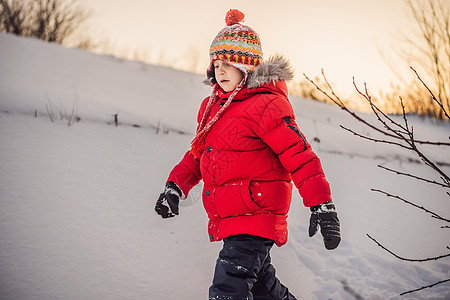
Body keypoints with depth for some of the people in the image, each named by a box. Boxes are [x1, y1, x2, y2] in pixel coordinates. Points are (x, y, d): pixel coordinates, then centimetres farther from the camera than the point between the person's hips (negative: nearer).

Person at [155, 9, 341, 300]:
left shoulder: (264, 105, -13)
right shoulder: (212, 106, 14)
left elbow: (298, 153, -16)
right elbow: (198, 154, 24)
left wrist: (322, 204, -20)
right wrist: (176, 185, 10)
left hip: (255, 216, -9)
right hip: (227, 218, 9)